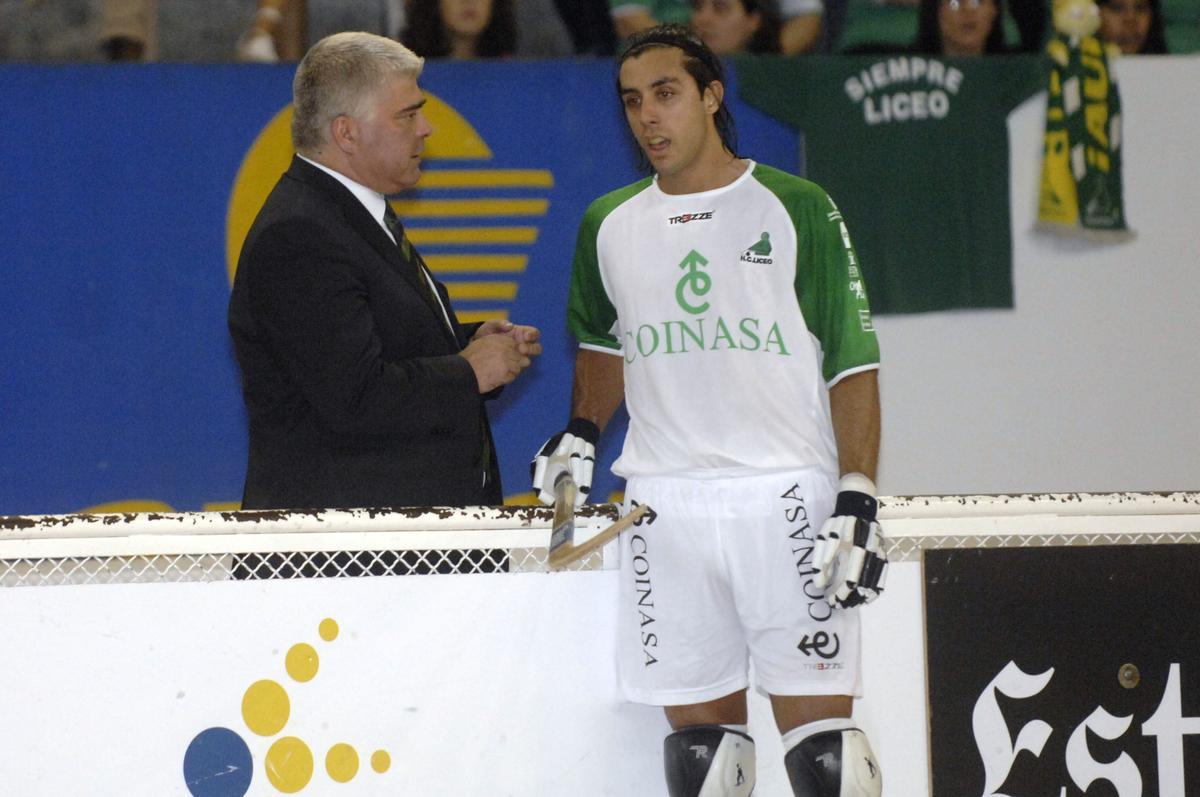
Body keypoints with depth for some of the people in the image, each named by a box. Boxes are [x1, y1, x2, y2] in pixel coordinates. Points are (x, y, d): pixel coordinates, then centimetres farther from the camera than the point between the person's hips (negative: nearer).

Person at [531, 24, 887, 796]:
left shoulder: (798, 210, 0)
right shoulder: (610, 226, 12)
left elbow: (853, 364, -2)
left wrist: (858, 501, -10)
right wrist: (582, 434, 15)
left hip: (787, 500, -4)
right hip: (663, 508, 4)